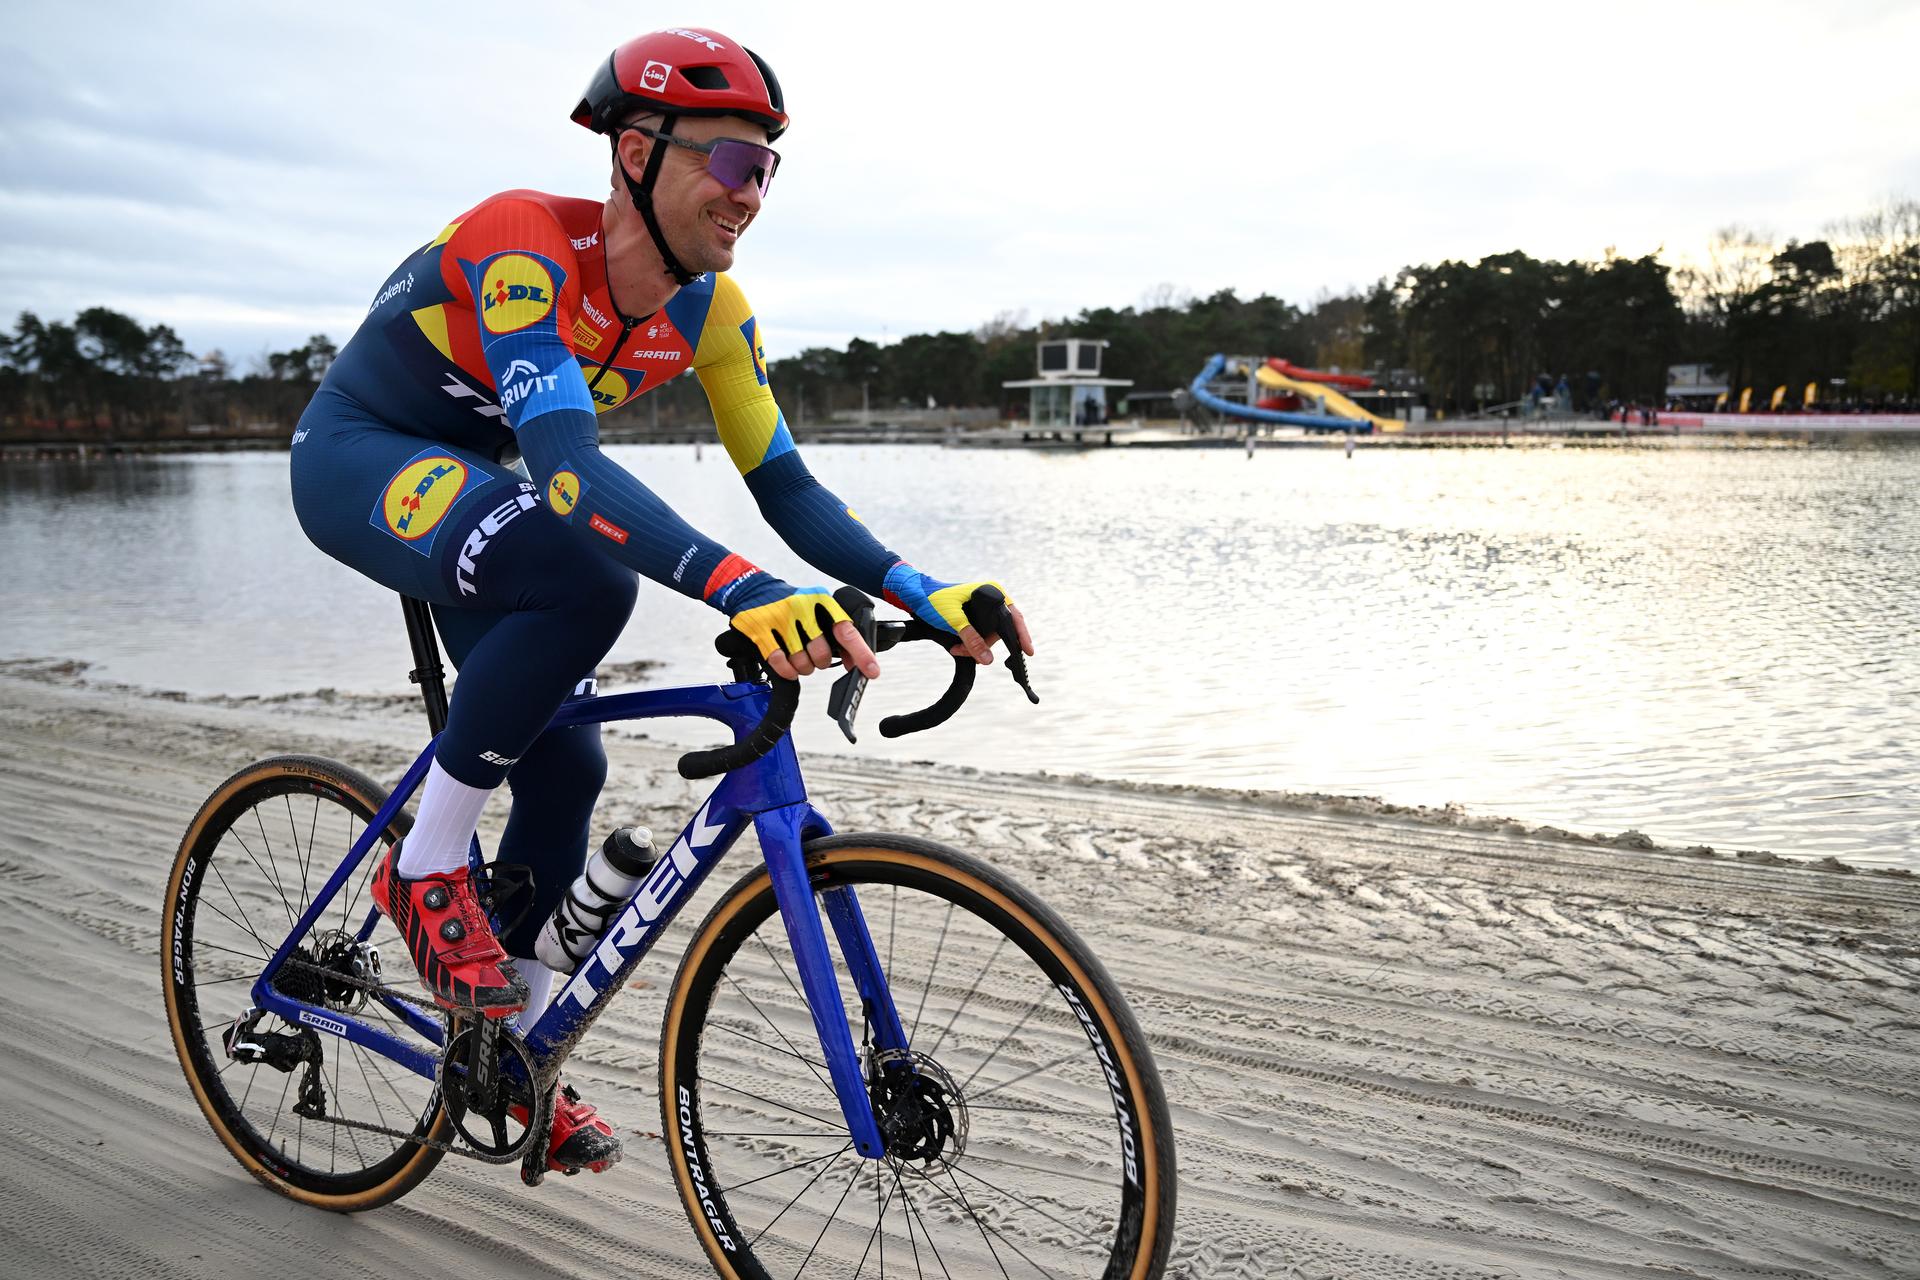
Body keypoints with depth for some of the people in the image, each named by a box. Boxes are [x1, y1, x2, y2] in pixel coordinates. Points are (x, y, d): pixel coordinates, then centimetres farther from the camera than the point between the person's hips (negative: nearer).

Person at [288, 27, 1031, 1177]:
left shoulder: (709, 310, -12)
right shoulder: (524, 246, -33)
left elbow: (785, 483, -12)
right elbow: (566, 461, -46)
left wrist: (920, 592, -26)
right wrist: (741, 589, -58)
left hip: (471, 484, 7)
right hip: (357, 459, -7)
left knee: (567, 764, -1)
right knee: (587, 577, -36)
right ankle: (426, 867, -16)